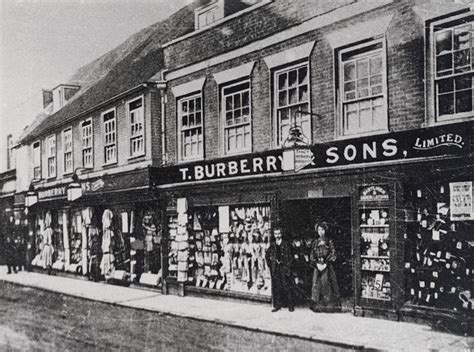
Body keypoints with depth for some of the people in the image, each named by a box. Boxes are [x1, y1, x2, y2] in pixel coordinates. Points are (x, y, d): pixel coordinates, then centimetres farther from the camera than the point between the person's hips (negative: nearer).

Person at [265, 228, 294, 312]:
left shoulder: (286, 244, 2)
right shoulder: (272, 245, 11)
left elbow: (289, 257, -1)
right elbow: (267, 255, 23)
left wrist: (287, 267, -8)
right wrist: (270, 263, 12)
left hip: (284, 268, -3)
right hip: (275, 269, 3)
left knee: (287, 287, -4)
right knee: (276, 287, 3)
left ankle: (290, 305, 4)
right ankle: (278, 305, 9)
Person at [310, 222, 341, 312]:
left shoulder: (329, 242, 2)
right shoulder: (315, 242, 10)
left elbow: (333, 254, -3)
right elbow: (312, 256, 8)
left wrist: (325, 264, -13)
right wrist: (317, 264, -8)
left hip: (327, 267, -2)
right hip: (317, 267, 3)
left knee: (327, 284, -6)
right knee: (317, 284, -1)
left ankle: (330, 304, 0)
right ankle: (317, 305, 4)